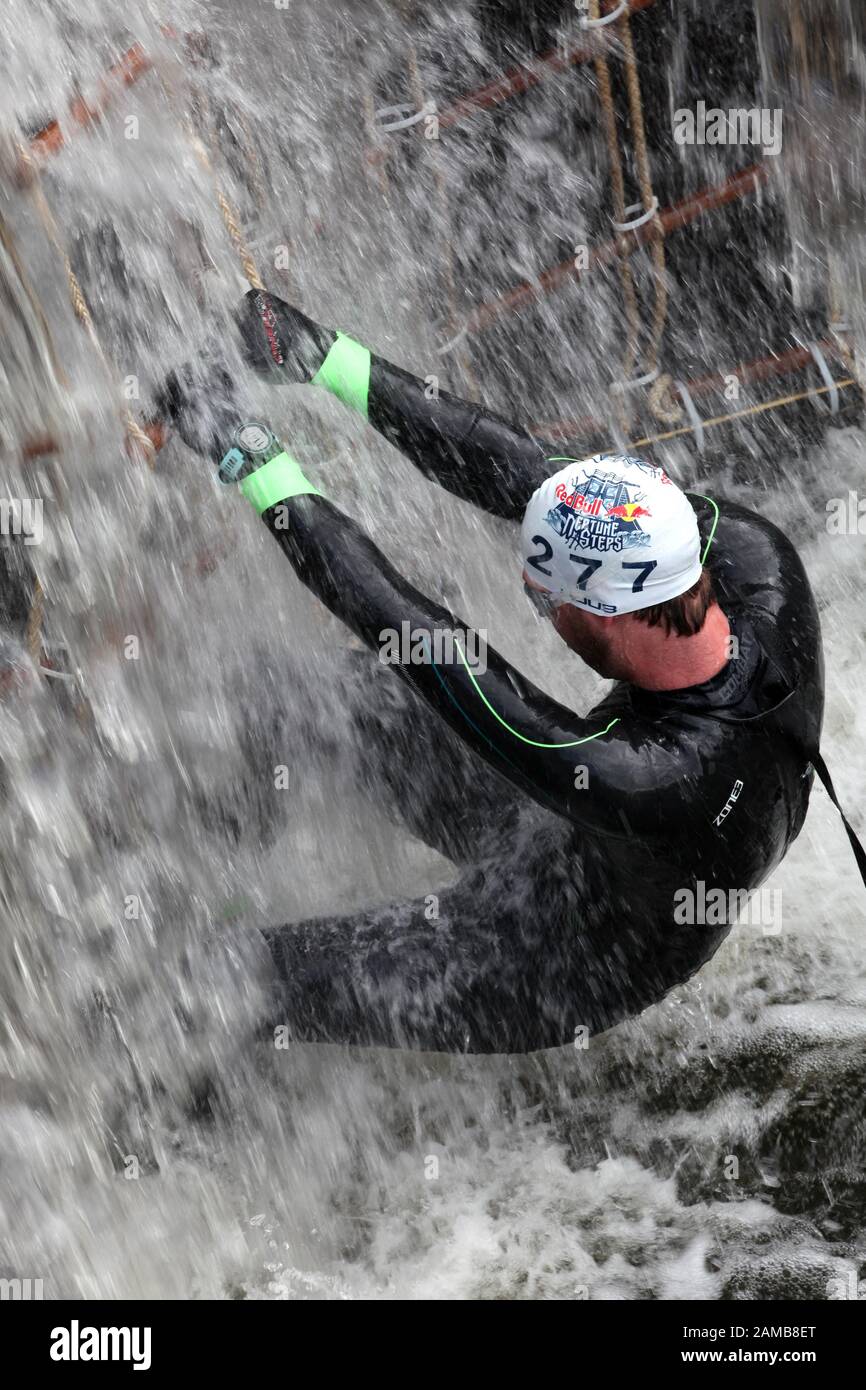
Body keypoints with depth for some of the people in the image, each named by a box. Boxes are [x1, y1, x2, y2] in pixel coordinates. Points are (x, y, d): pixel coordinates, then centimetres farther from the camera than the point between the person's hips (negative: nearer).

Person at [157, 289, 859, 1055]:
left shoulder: (643, 783, -47)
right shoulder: (756, 551, -30)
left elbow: (414, 636, -40)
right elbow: (525, 469, -23)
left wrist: (257, 466, -33)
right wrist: (333, 363, -21)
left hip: (565, 967, -6)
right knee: (361, 690, 11)